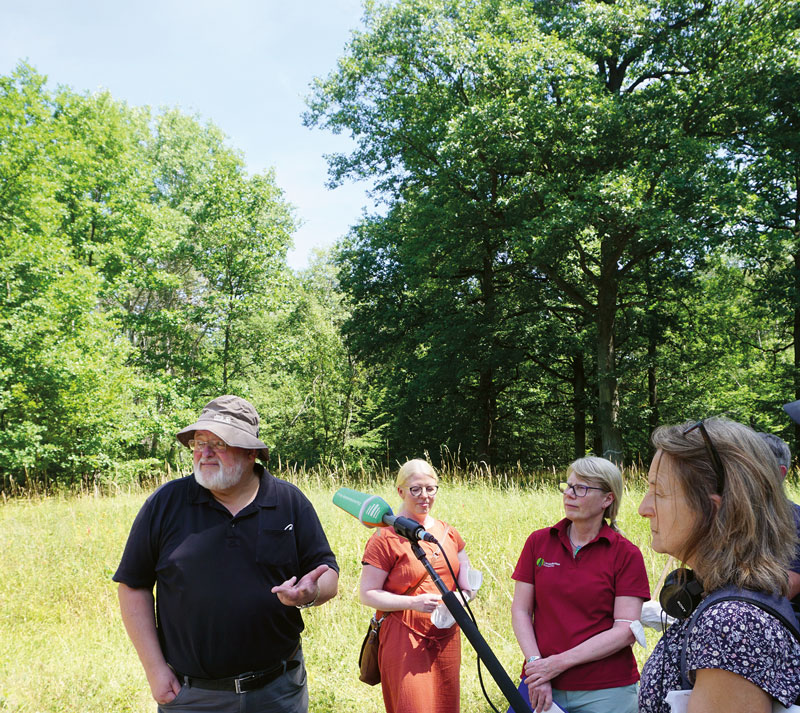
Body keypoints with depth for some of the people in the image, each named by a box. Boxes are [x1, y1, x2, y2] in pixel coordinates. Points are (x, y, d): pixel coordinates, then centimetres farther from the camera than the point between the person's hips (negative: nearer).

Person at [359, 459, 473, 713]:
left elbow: (468, 582, 18)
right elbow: (367, 594, -9)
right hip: (405, 641, -6)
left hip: (446, 638, 6)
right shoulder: (386, 537, -8)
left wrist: (461, 598, -5)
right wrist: (413, 602, -21)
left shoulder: (448, 533, 11)